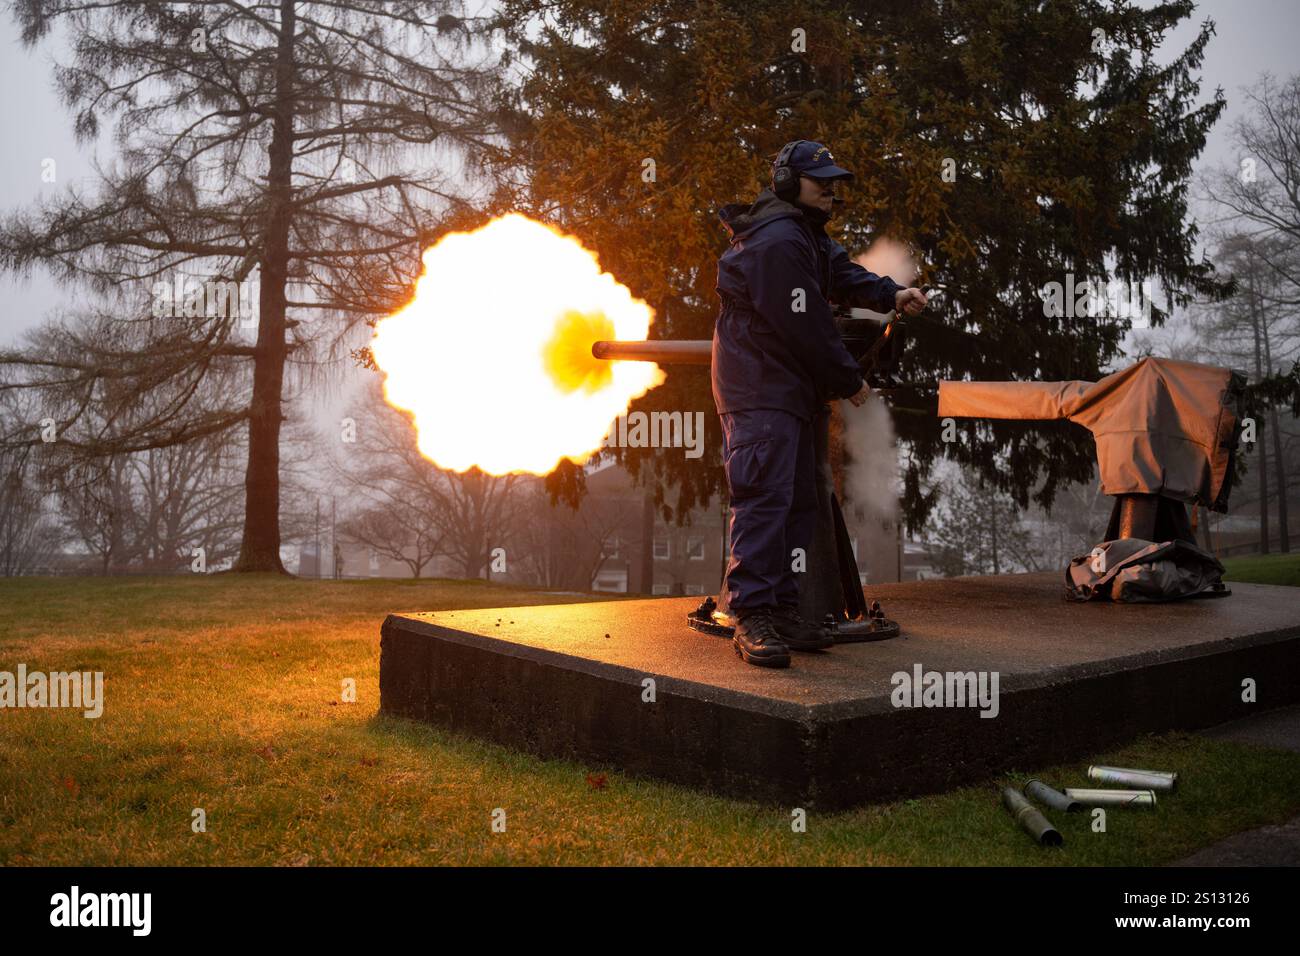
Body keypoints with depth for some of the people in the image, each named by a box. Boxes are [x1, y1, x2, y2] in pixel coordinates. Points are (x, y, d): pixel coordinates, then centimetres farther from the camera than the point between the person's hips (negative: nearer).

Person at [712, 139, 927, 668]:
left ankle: (783, 609, 17)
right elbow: (807, 327, -18)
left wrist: (891, 294, -2)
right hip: (760, 390, -11)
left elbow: (840, 272, 18)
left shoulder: (806, 232, 18)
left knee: (797, 500, 11)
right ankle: (753, 618, -15)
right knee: (764, 496, -16)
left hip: (787, 388, 11)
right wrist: (850, 381, -9)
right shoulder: (778, 242, -17)